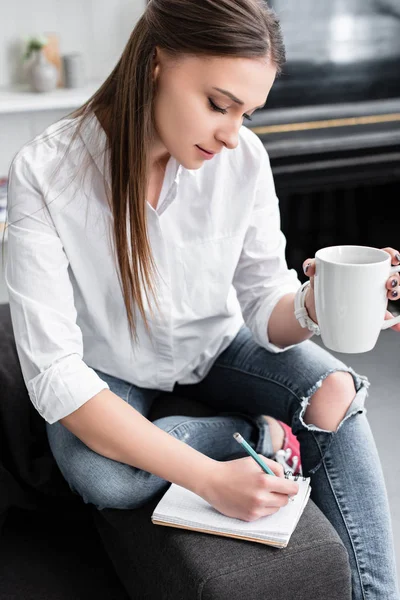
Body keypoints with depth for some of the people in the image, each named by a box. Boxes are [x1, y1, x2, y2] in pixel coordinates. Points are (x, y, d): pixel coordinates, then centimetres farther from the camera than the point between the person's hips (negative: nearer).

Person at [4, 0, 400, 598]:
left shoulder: (244, 157, -17)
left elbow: (265, 304, -11)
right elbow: (53, 373, -31)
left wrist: (311, 306, -37)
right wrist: (209, 479, -39)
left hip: (215, 349, 3)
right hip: (111, 374, -2)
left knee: (336, 390, -23)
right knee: (102, 478, -33)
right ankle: (261, 436, -7)